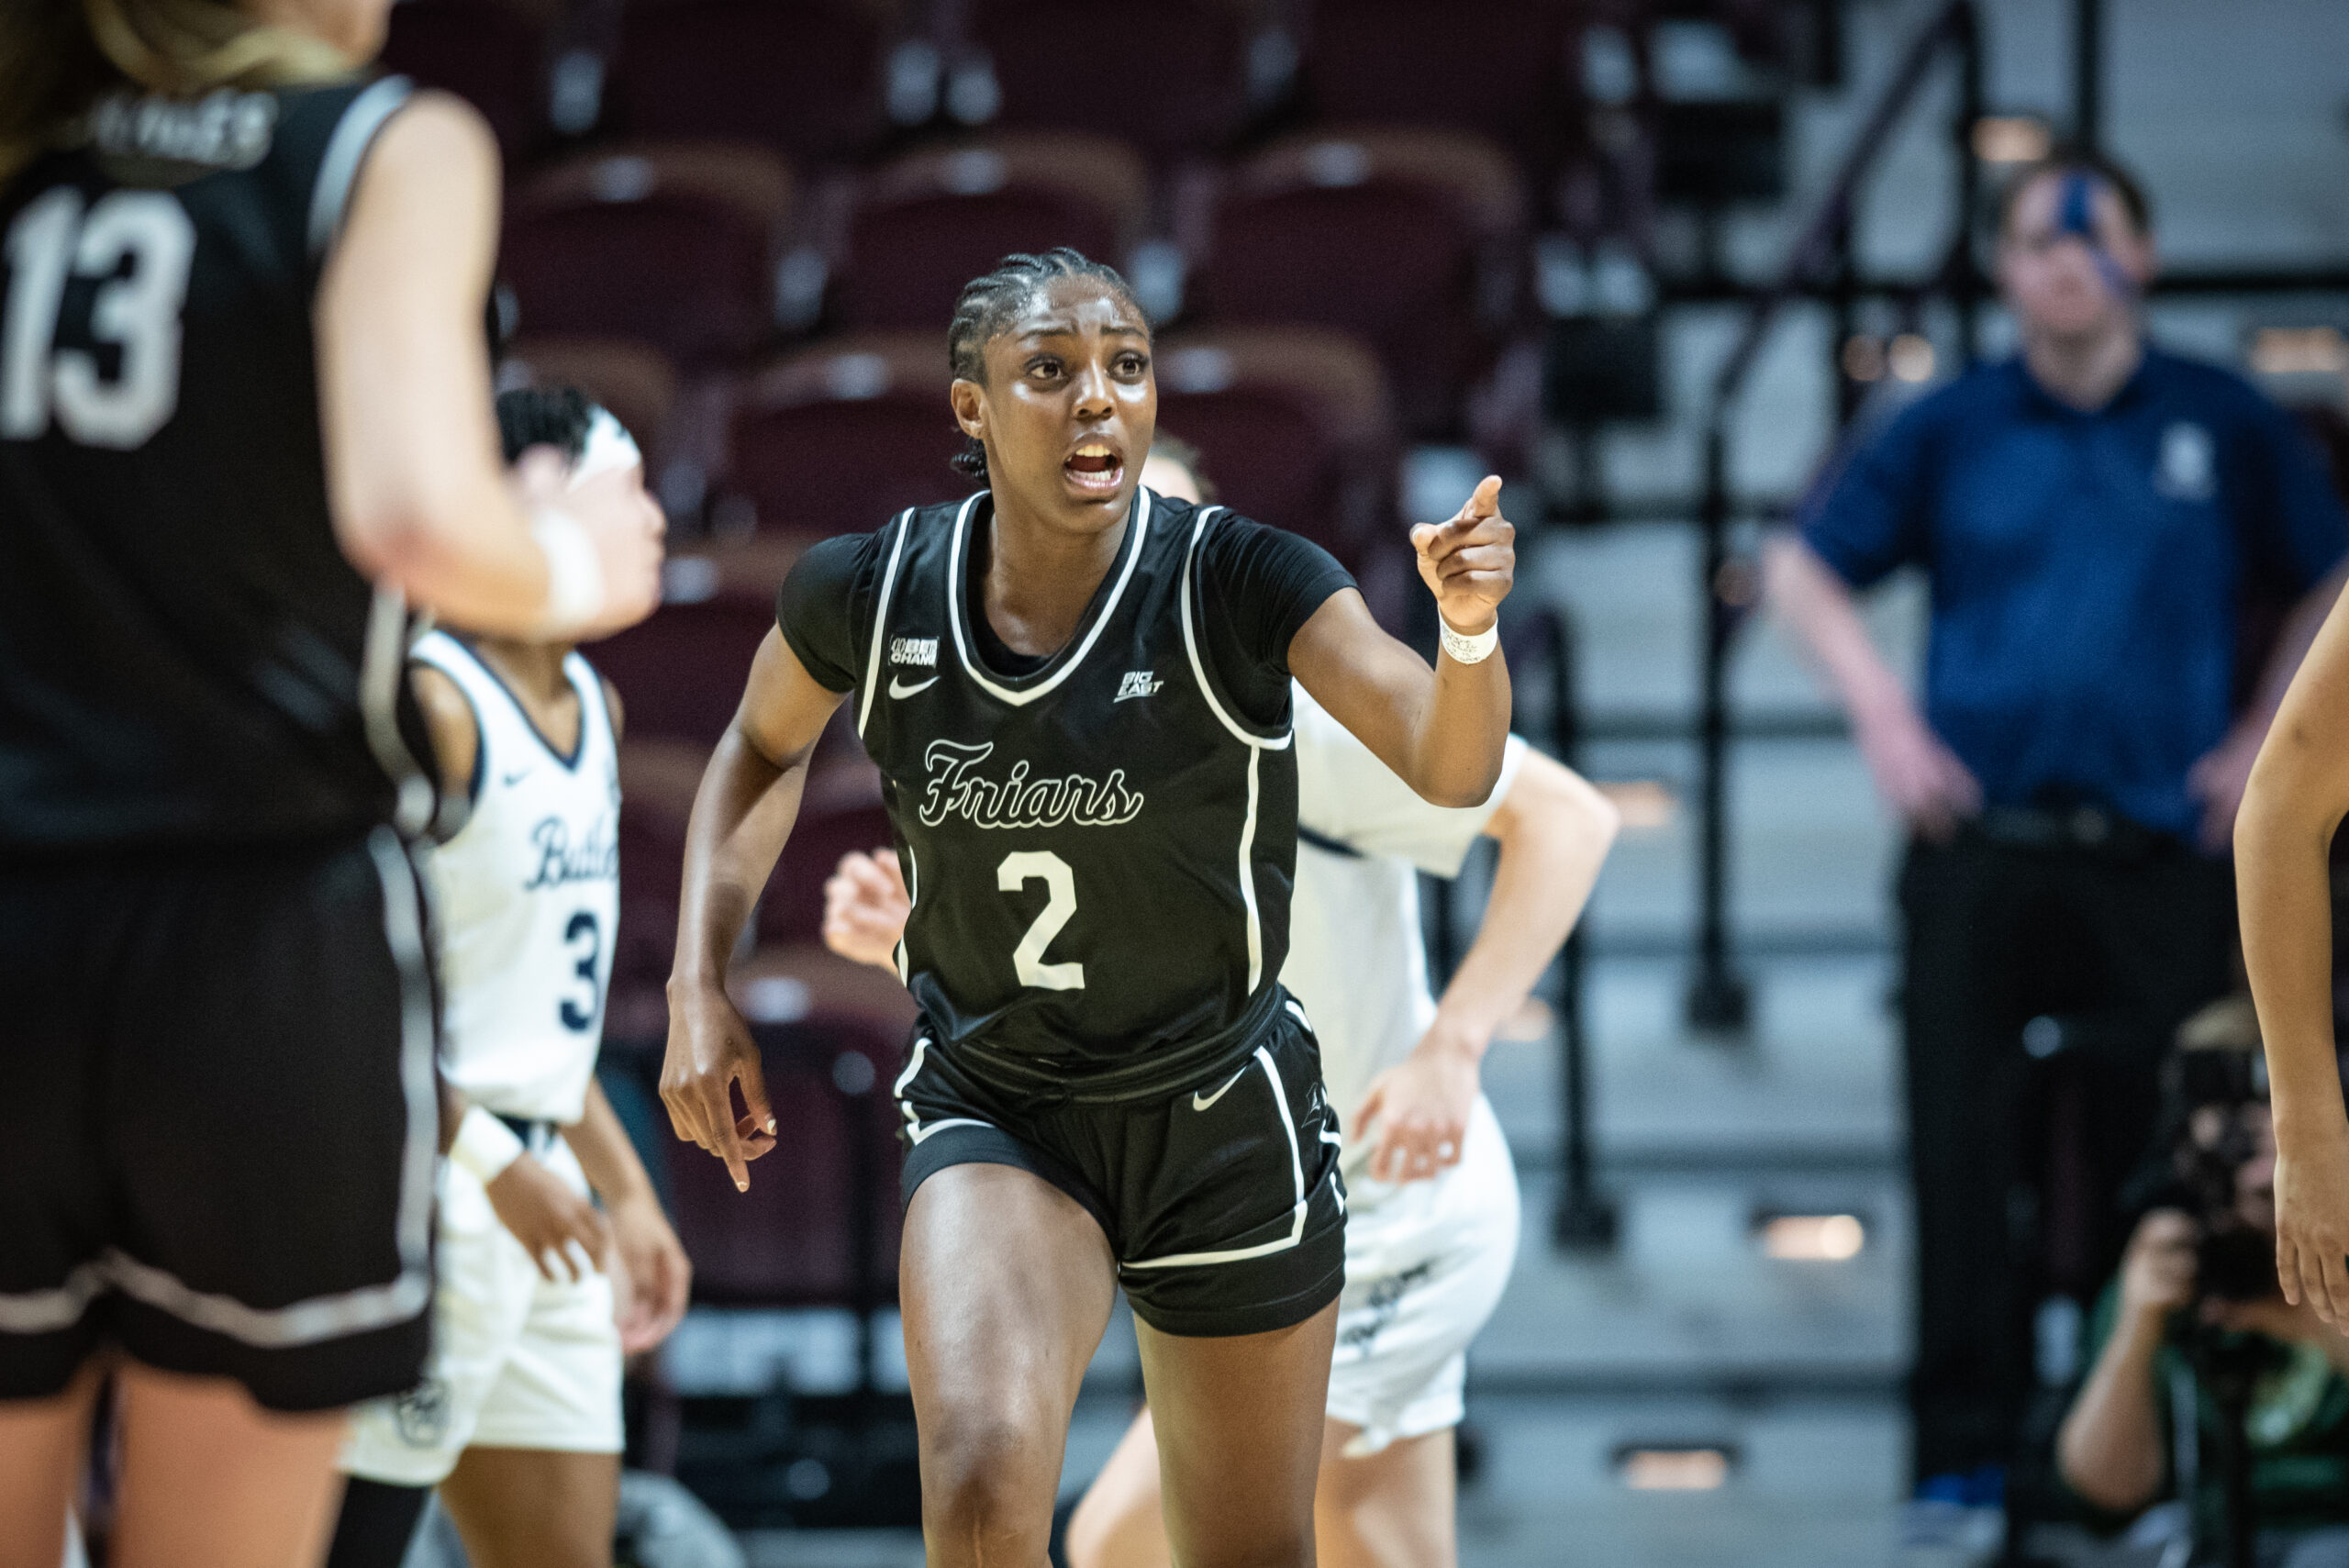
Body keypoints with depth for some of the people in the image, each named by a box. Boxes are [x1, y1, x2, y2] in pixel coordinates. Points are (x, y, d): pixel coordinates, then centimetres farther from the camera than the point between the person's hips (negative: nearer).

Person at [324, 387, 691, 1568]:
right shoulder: (433, 703, -14)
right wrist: (490, 1159, -22)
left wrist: (624, 1186, 21)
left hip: (543, 1199, 9)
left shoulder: (592, 706, 15)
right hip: (426, 1191, -9)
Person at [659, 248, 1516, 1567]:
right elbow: (767, 747, 11)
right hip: (993, 1114, 0)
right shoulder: (870, 596, -11)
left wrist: (1469, 623, -50)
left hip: (1225, 1119, 0)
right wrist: (700, 989, 2)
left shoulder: (1238, 584, -18)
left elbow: (1451, 769, -29)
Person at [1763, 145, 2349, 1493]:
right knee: (1971, 1158, -3)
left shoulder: (2225, 424, 8)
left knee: (2159, 1167, -2)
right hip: (1982, 853, 0)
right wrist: (1884, 718, 4)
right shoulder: (1951, 431, 8)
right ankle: (1966, 1448, 2)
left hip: (2162, 859, 0)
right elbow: (1803, 569, 16)